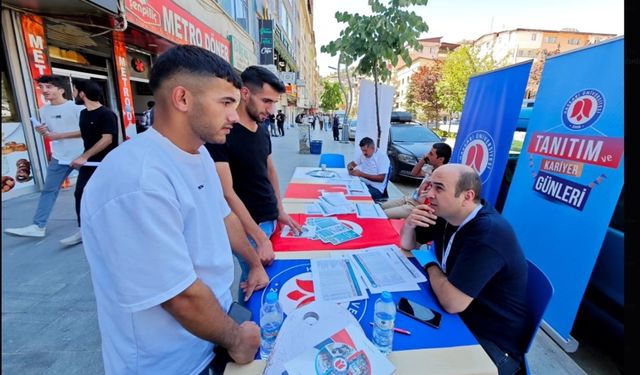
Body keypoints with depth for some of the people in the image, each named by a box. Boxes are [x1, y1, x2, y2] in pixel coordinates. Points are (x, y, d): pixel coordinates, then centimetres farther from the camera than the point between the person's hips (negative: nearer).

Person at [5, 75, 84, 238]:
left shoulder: (77, 107, -10)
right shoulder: (44, 110, 10)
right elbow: (50, 132, 19)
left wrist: (60, 135, -19)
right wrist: (43, 132, -4)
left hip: (81, 155, -6)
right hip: (59, 157, 6)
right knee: (48, 190, 3)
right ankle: (38, 226, 6)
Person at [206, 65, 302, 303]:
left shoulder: (262, 132, 6)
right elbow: (227, 193, -21)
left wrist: (280, 211, 11)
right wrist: (260, 238, -22)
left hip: (271, 219, 7)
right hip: (248, 226, -7)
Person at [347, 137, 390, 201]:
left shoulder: (382, 157, -12)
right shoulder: (364, 155, 9)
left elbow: (381, 178, -19)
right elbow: (351, 164, 20)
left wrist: (361, 174, -23)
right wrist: (350, 167, -6)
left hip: (376, 188, -7)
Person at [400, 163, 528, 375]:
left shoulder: (489, 233, -31)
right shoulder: (446, 214, -3)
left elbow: (452, 302, -33)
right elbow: (408, 245, 8)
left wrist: (431, 264, -15)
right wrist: (409, 223, -14)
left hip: (494, 343, -7)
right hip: (458, 316, 8)